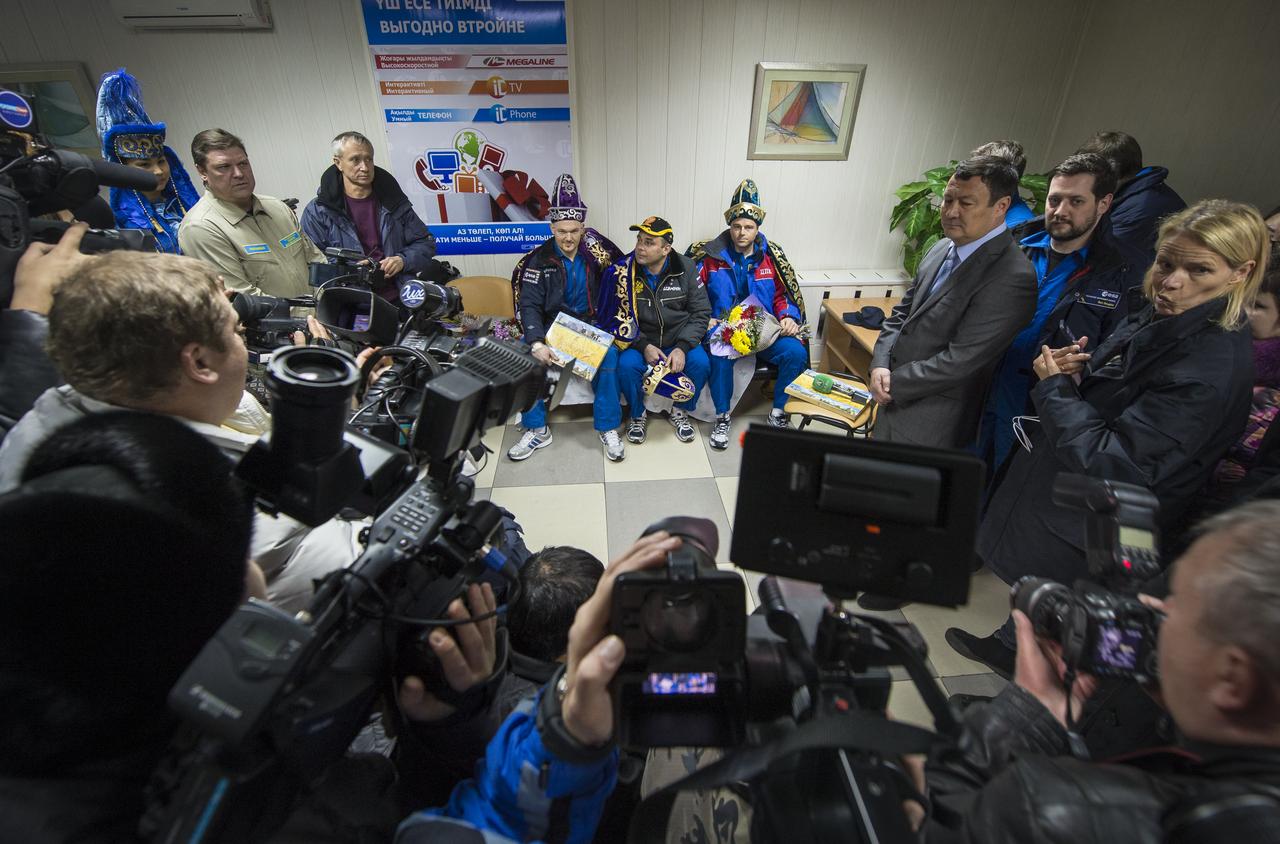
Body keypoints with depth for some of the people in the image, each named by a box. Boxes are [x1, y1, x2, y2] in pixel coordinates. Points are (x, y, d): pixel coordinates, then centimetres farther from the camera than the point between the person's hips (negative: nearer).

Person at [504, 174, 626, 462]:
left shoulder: (596, 251, -2)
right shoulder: (539, 260, -5)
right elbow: (529, 305, -11)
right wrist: (537, 342, -29)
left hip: (590, 325, 0)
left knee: (609, 355, -29)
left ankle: (608, 428, -16)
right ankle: (536, 429, -10)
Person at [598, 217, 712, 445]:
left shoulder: (686, 269, -8)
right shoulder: (623, 271, -10)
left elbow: (701, 313, -5)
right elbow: (618, 317, -6)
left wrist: (682, 347, -18)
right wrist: (643, 346, -19)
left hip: (678, 339, 1)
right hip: (639, 340, -1)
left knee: (700, 363, -25)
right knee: (627, 365, -29)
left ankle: (680, 411, 4)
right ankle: (637, 415, 1)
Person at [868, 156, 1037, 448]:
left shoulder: (1012, 278, -21)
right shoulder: (942, 249, 5)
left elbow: (960, 361, -23)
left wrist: (893, 383, -14)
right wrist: (880, 365, -6)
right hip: (895, 401, 7)